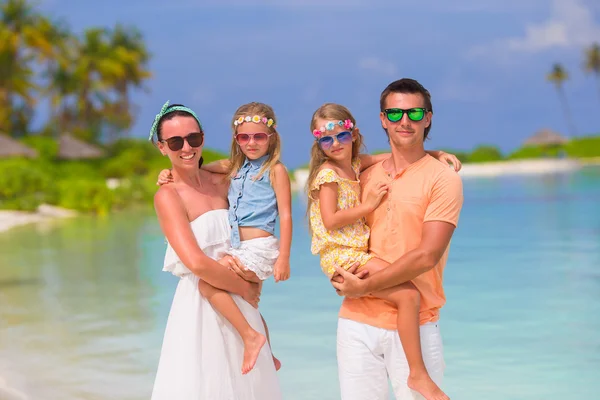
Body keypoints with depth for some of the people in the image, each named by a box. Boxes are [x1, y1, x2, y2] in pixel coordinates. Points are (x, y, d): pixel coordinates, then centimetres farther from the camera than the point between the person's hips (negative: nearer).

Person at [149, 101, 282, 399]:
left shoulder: (220, 182, 8)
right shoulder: (168, 195, -10)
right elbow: (197, 263, -19)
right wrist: (244, 288, -8)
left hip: (238, 302, 6)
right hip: (199, 307, -6)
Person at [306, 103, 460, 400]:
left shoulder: (355, 164, 14)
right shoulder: (327, 173, -8)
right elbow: (330, 221, -17)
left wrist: (437, 154, 11)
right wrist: (368, 205, -12)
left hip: (357, 252, 9)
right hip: (340, 256, -9)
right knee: (408, 295, -20)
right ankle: (418, 374, -14)